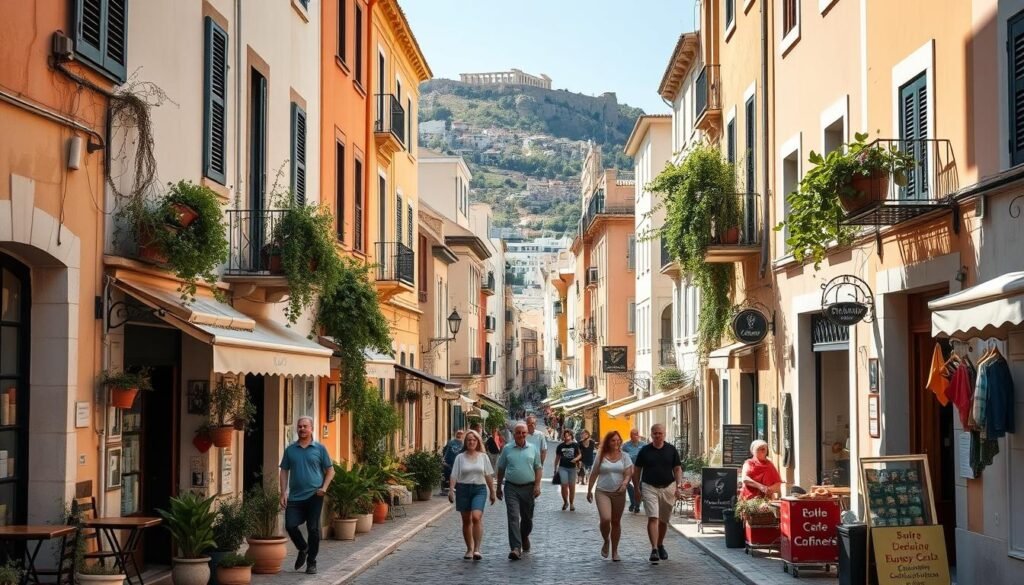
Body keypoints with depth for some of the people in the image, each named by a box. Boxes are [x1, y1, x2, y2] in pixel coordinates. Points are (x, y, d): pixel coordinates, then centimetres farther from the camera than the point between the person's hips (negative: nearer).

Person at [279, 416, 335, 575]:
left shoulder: (319, 449, 2)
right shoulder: (290, 450, 8)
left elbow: (330, 470, 6)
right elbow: (284, 472, 11)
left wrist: (324, 488, -9)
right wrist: (283, 493, 2)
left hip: (314, 496, -2)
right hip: (294, 496, 2)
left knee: (313, 529, 0)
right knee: (290, 526, -7)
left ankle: (311, 562, 14)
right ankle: (303, 549, 22)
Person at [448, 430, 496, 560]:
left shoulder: (483, 457, 7)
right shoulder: (460, 457, 4)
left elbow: (489, 476, 11)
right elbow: (454, 475, -1)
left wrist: (492, 492, 12)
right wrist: (451, 490, -14)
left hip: (479, 489, -1)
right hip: (463, 489, 1)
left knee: (476, 517, -18)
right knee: (466, 520, 8)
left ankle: (477, 549, -19)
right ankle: (469, 549, 20)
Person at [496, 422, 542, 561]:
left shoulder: (532, 449, 5)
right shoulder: (507, 449, 3)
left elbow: (538, 468, 6)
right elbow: (501, 469, 9)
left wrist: (537, 485, -5)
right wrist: (499, 488, 10)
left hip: (528, 488, 2)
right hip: (511, 488, -1)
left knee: (527, 517, 13)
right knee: (513, 517, -12)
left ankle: (524, 537, 42)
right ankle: (516, 548, -17)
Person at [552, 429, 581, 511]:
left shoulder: (575, 445, -1)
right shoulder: (560, 446, 3)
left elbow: (579, 454, 8)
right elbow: (557, 457, 12)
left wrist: (576, 459, -14)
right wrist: (555, 469, 12)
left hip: (572, 468, 0)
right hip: (563, 467, 0)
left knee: (572, 486, 6)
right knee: (564, 485, -11)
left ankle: (571, 504, 21)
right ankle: (565, 502, 10)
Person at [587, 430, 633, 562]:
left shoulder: (624, 456, 4)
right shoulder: (601, 456, 2)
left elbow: (628, 473, -1)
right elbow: (594, 474, 9)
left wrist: (625, 482, -21)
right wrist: (589, 490, 10)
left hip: (619, 493, 2)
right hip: (603, 492, -2)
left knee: (616, 522, 7)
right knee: (605, 519, -19)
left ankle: (615, 551, 18)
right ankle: (606, 541, 10)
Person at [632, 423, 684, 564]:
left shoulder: (671, 450, 4)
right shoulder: (645, 450, 1)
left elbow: (677, 468, 6)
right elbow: (636, 470, 6)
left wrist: (679, 484, -8)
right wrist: (637, 488, 1)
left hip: (667, 488, 2)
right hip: (649, 488, -2)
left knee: (663, 520, 14)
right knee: (653, 518, -15)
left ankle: (661, 545, 34)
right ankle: (654, 549, -20)